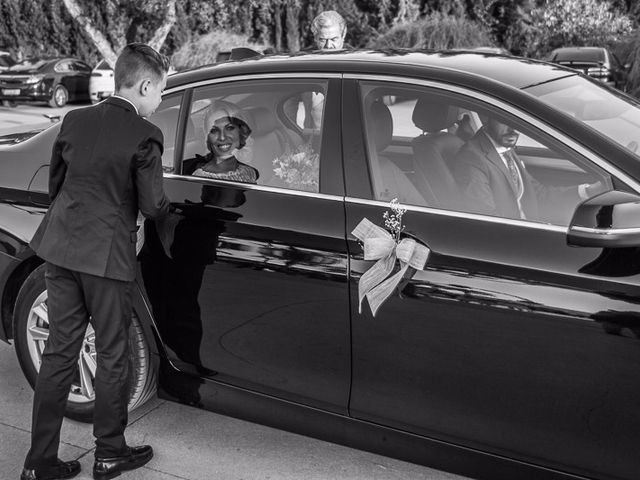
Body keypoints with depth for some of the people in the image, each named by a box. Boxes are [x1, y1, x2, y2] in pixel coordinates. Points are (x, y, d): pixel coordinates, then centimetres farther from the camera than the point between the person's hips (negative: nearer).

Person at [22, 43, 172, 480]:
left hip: (60, 249, 6)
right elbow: (153, 206, -10)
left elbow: (55, 183, 15)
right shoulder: (144, 136, -12)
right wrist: (171, 208, 12)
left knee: (58, 352, 13)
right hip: (107, 256, -6)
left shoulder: (75, 120, 6)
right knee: (112, 356, 10)